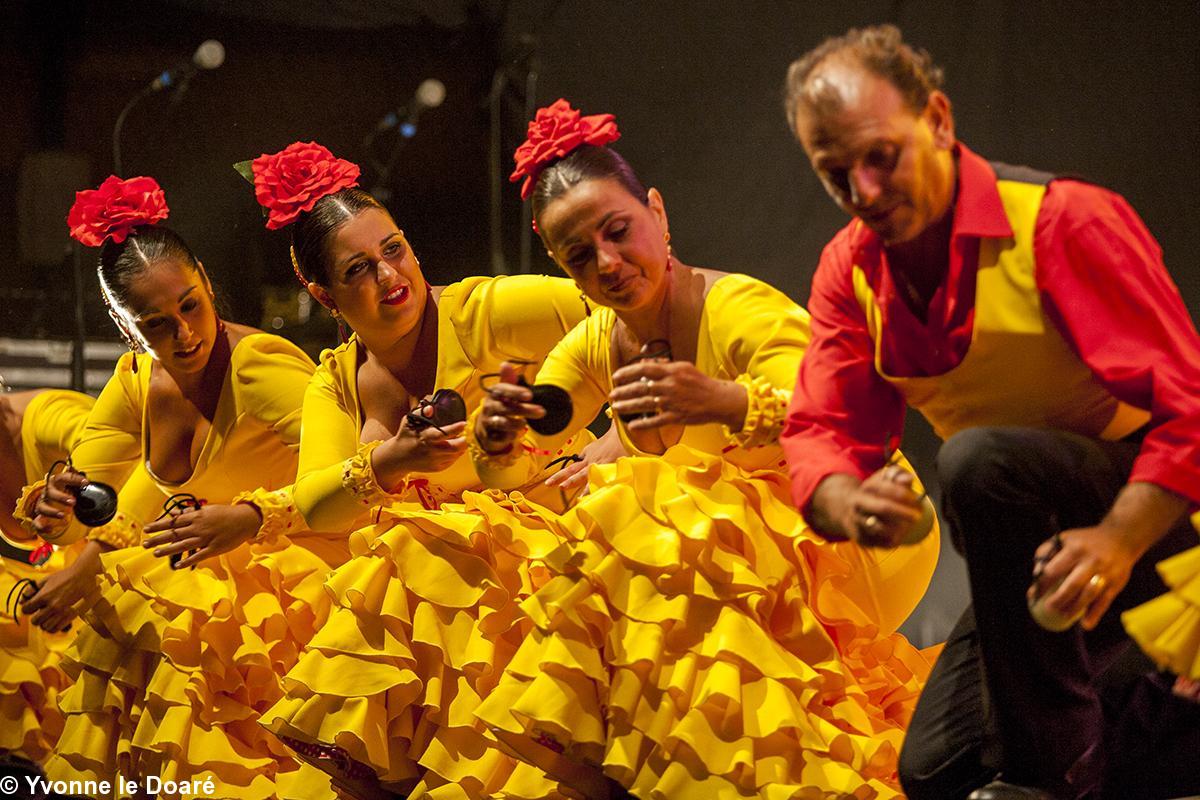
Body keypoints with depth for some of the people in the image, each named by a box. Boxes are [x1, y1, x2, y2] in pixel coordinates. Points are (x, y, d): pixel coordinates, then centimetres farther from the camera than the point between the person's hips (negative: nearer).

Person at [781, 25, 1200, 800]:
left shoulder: (1065, 221, -22)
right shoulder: (850, 269, -1)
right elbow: (819, 432, -6)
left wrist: (1119, 540, -42)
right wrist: (850, 506, -31)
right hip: (1039, 542, 7)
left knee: (980, 459, -35)